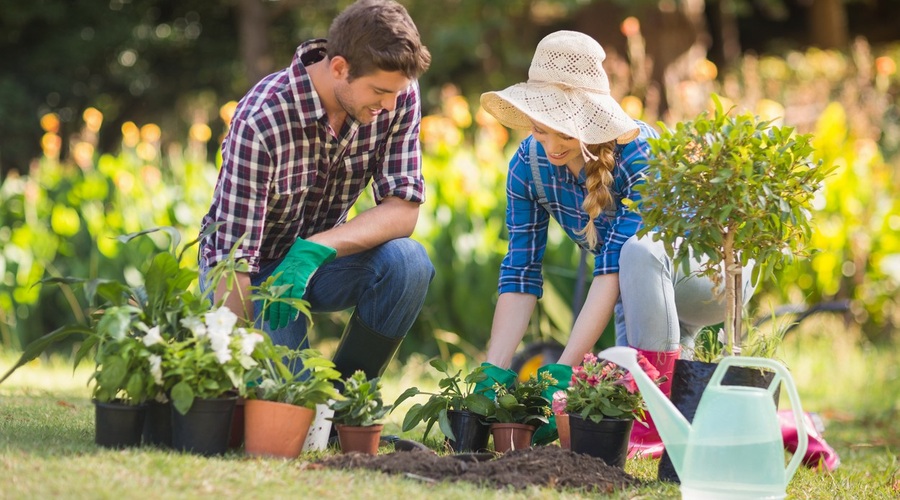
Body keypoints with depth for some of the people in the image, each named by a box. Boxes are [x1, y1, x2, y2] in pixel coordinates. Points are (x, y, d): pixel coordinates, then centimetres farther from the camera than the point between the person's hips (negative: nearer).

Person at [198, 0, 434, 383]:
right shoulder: (261, 120, -31)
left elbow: (403, 210, -19)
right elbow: (234, 259, -31)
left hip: (321, 256, 4)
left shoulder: (399, 95, -17)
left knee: (408, 262, -27)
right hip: (255, 270, -4)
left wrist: (314, 250, -36)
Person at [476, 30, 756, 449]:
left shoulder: (640, 155, -31)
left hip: (711, 273, -6)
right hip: (643, 293, 6)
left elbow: (614, 268, -36)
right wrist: (493, 371, -27)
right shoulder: (529, 164, -15)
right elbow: (520, 272, -16)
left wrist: (563, 370, -41)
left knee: (638, 251, -37)